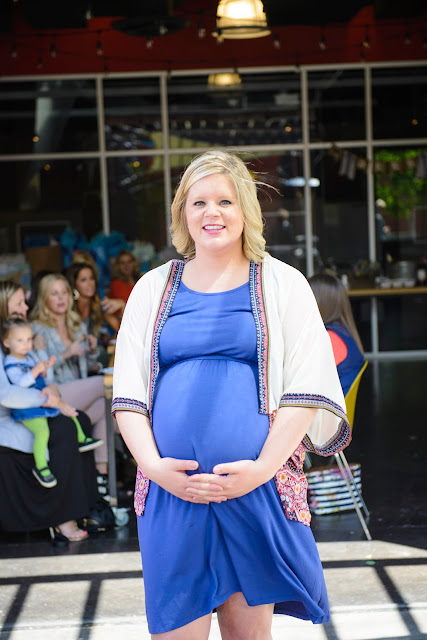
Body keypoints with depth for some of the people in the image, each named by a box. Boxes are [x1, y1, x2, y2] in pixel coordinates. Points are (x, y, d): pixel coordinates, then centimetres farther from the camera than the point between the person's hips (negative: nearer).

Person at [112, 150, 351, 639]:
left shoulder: (281, 284, 7)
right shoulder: (153, 288, 13)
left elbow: (306, 390, 0)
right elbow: (127, 392, 8)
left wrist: (262, 468, -12)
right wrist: (154, 465, -8)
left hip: (260, 486, -1)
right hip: (171, 489, 1)